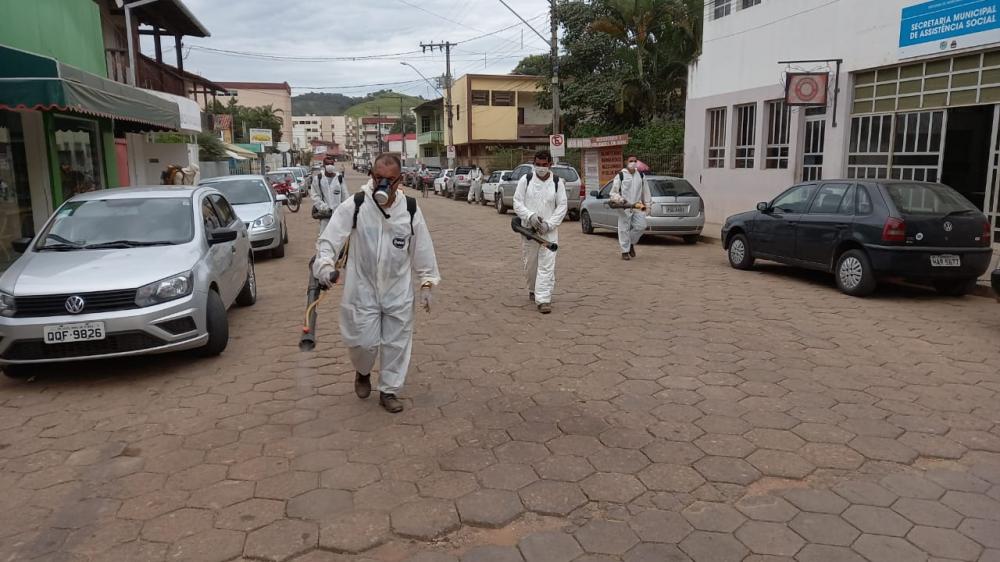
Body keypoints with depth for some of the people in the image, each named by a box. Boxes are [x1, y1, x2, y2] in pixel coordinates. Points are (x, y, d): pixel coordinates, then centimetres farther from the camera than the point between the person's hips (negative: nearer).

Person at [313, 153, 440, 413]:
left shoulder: (410, 209, -6)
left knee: (396, 342, 10)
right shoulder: (354, 206, -11)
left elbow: (422, 249, 2)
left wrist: (427, 283, 3)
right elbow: (329, 238, -12)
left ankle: (389, 390, 28)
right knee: (363, 341, 3)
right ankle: (362, 372, 37)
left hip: (398, 291, 2)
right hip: (362, 289, -2)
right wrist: (324, 264, -30)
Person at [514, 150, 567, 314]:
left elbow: (562, 207, 0)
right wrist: (530, 216, -18)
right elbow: (517, 202, -1)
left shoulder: (557, 182, 1)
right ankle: (533, 290, 35)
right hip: (528, 229, 1)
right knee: (530, 264, 11)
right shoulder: (525, 180, 1)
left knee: (547, 265, -9)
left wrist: (548, 224, -13)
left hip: (549, 230, -1)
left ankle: (543, 299, -8)